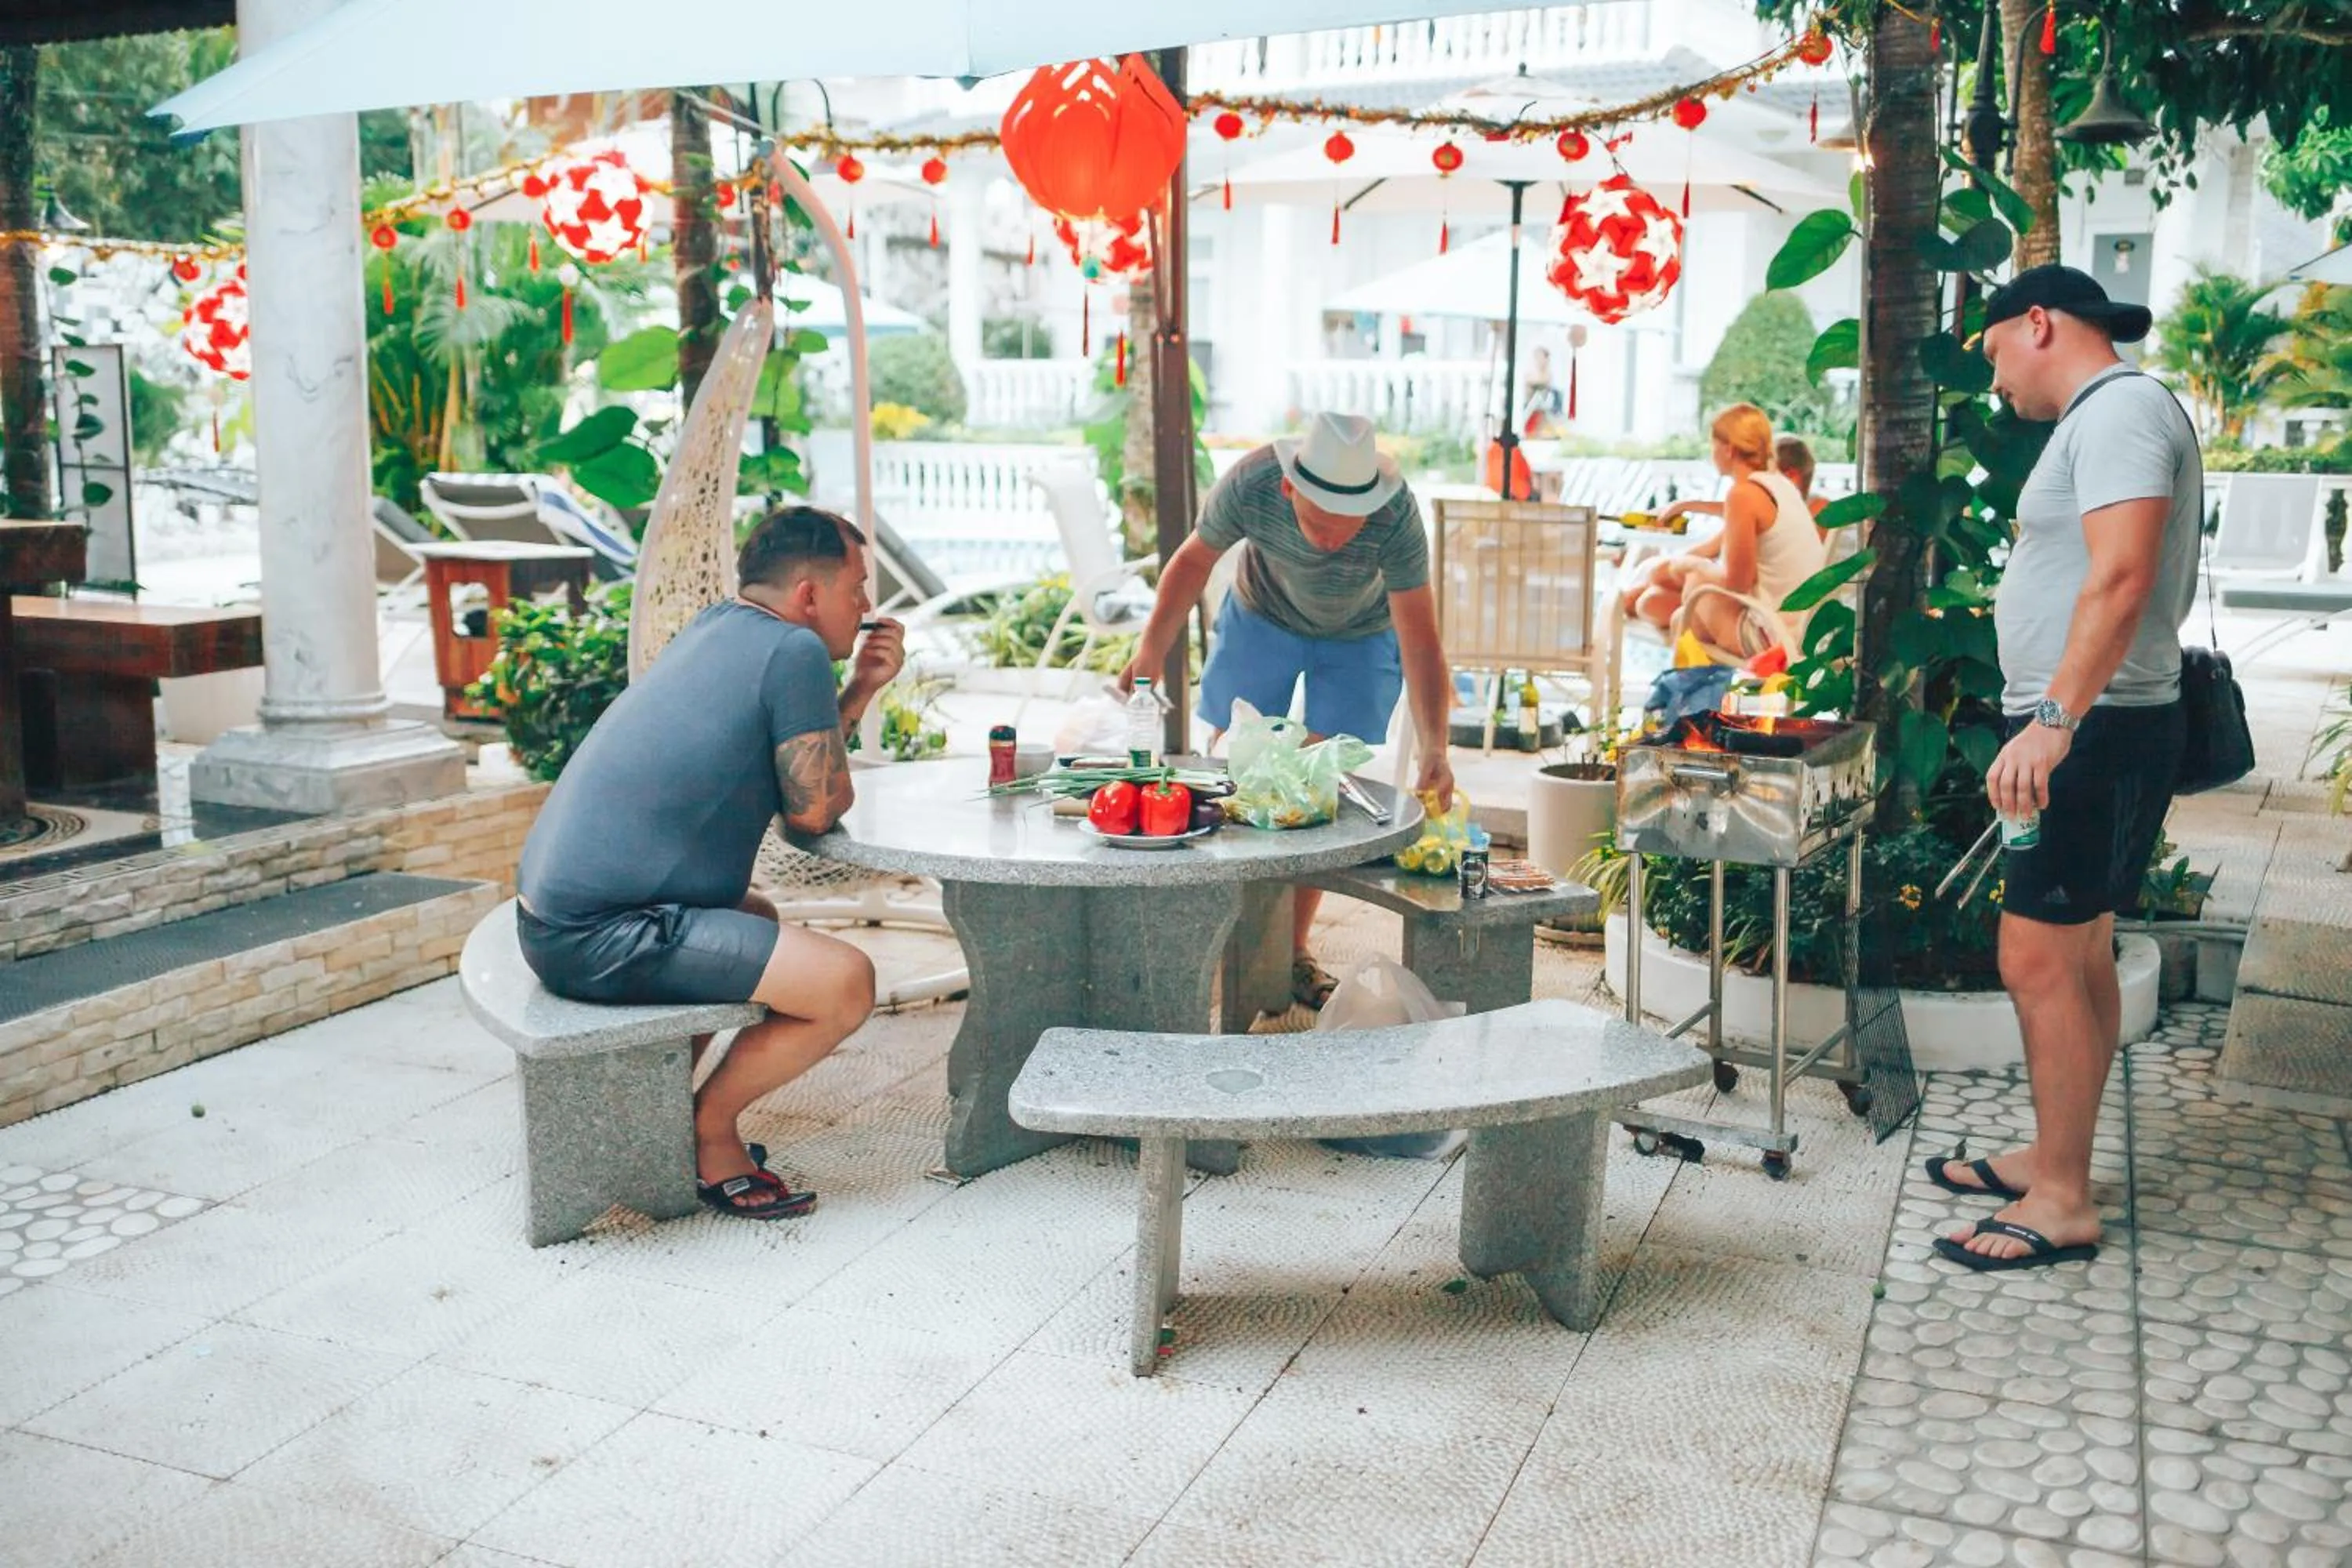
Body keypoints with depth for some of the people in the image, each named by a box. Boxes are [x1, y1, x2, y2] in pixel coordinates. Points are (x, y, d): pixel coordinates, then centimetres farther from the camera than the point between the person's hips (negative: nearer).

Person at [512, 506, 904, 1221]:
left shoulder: (719, 626, 16)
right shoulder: (795, 651, -11)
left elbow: (790, 759, 24)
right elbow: (817, 808, -6)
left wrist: (863, 688, 15)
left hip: (556, 912, 10)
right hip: (602, 938, -10)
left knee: (757, 917, 33)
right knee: (846, 982, -15)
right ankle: (707, 1127, 6)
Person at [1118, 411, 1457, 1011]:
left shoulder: (1396, 515, -39)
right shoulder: (1251, 484, -35)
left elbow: (1419, 638, -39)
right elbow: (1195, 559, -14)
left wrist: (1434, 747, -50)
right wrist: (1151, 650, -20)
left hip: (1359, 636, -1)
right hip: (1262, 618, 2)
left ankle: (1292, 950, 9)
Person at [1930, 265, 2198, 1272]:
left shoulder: (2118, 411, -14)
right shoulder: (2110, 417, 19)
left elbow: (2122, 577, -27)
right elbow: (2169, 589, 24)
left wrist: (2055, 719, -33)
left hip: (2097, 733, -11)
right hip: (2091, 731, 11)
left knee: (2039, 962, -9)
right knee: (2077, 957, 15)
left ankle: (2063, 1204, -2)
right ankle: (2051, 1159, 26)